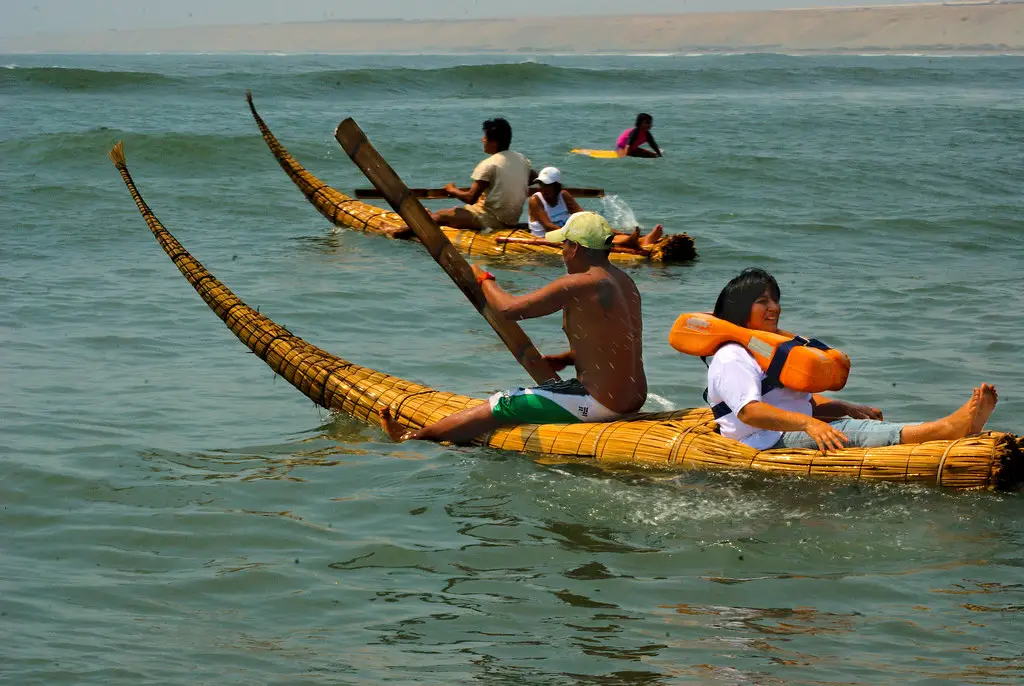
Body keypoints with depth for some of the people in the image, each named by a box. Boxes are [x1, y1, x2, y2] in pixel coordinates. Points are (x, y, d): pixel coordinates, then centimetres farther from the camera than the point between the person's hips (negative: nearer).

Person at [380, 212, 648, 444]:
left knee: (501, 406, 3)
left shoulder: (579, 285, -20)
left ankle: (411, 438, 19)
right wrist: (567, 359, 18)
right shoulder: (622, 280, 8)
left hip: (601, 405, -9)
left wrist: (484, 279, 2)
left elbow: (508, 308, -16)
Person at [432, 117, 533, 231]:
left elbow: (471, 199, -20)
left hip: (490, 220, -8)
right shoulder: (522, 159, 4)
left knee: (438, 216, -1)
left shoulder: (488, 165, -18)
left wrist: (452, 190, -1)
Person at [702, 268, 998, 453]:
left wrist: (850, 410, 5)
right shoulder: (731, 358, -6)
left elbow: (807, 400, 25)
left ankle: (958, 426, -35)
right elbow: (749, 412, -22)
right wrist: (806, 423, -35)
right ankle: (946, 429, -49)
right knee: (846, 433, -30)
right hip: (766, 445, -10)